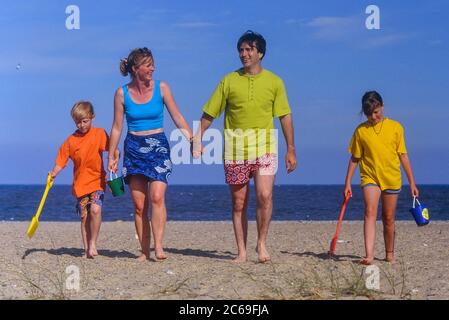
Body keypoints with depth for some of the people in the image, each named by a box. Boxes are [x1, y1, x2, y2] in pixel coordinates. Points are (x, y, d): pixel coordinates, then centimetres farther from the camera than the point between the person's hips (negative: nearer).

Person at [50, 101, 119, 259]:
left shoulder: (99, 134, -1)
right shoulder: (71, 140, 2)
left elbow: (113, 150, -5)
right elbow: (61, 161, 1)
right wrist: (54, 173, -17)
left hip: (97, 181, -2)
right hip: (80, 184, 2)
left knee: (95, 209, -22)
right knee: (84, 216, 5)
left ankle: (93, 243, -9)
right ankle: (87, 249, 13)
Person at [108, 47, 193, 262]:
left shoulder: (161, 88, 0)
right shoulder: (122, 93, 0)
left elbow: (177, 118, 4)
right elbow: (117, 128, 6)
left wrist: (192, 140, -5)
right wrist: (111, 156, 7)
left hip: (158, 147, -1)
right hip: (134, 149, 1)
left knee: (156, 197, -18)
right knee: (139, 205, 0)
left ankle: (158, 247, -19)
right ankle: (145, 251, 6)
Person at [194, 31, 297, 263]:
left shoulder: (274, 82, 6)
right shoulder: (229, 81, 5)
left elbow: (285, 117, 8)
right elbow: (209, 114, 7)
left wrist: (291, 150, 5)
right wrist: (198, 139, -2)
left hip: (264, 147, -1)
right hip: (235, 148, 1)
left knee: (264, 195, -15)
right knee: (238, 203, 4)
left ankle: (261, 243, 2)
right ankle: (241, 251, 12)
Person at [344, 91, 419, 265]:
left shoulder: (395, 127, 1)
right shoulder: (361, 130, 1)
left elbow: (403, 156, 5)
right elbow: (354, 158, 6)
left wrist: (412, 183, 5)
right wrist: (347, 183, 2)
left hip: (391, 179, 1)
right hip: (370, 177, -1)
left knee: (389, 219, 9)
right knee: (370, 212, -20)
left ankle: (389, 254, 27)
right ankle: (369, 255, -29)